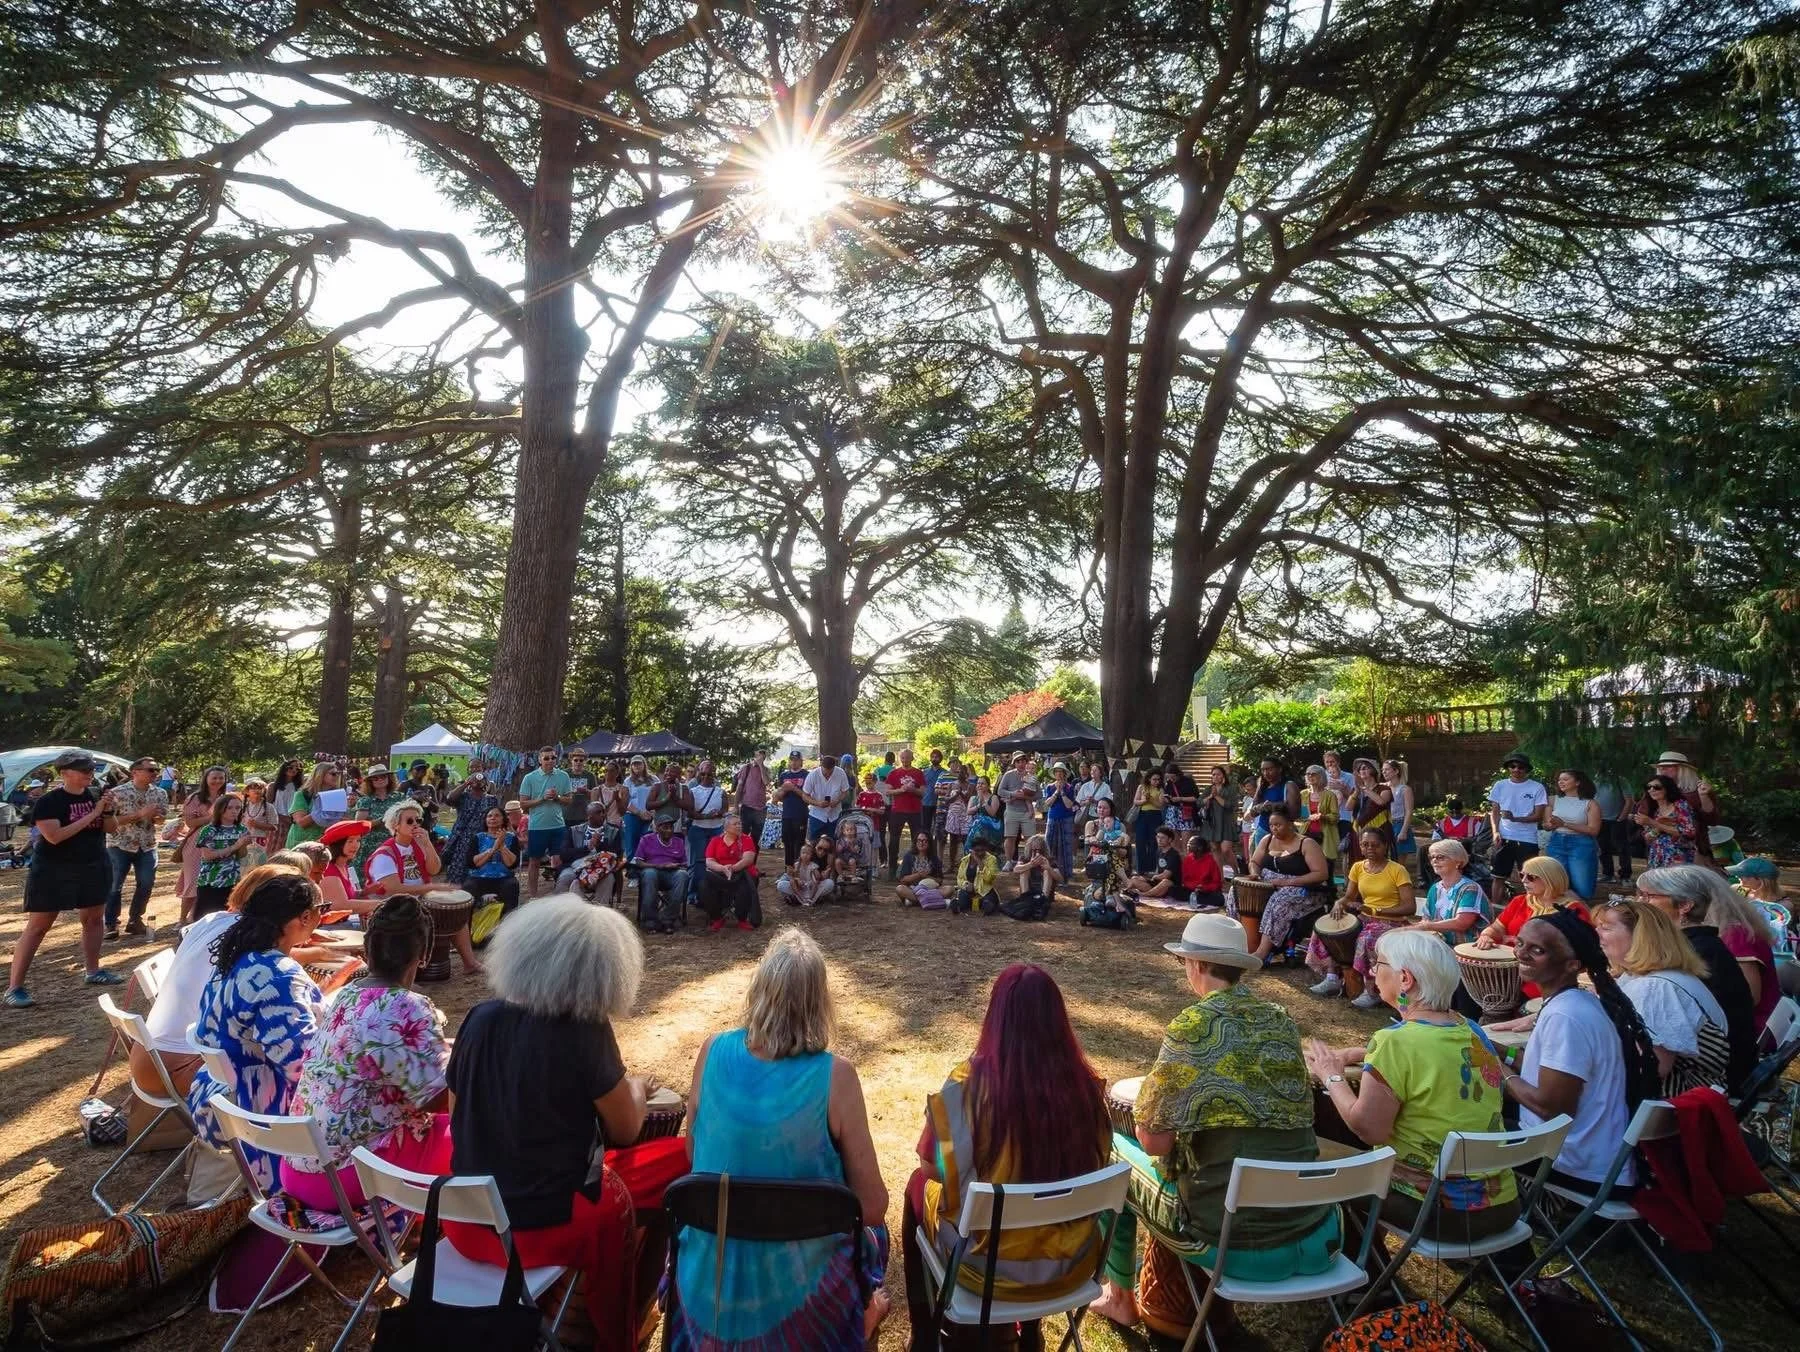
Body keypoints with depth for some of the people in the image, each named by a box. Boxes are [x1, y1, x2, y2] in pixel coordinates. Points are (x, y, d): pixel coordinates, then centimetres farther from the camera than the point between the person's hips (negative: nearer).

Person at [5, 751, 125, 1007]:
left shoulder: (94, 795, 1)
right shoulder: (48, 802, -15)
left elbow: (111, 827, 5)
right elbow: (54, 836, -25)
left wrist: (108, 809, -14)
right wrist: (92, 814, -26)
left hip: (93, 867, 6)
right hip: (54, 870, -6)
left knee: (94, 919, 13)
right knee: (37, 926, -2)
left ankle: (93, 971, 26)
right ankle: (14, 987, 4)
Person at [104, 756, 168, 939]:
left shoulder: (160, 794, 2)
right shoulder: (118, 792, -11)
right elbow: (110, 820, -15)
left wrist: (153, 816, -17)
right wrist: (139, 814, -24)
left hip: (147, 846, 4)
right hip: (120, 845, -4)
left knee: (146, 885, 6)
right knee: (114, 886, 3)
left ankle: (135, 921, 22)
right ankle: (111, 924, 15)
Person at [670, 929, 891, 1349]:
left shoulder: (713, 1052, -15)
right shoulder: (834, 1076, -24)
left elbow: (693, 1154, 1)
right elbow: (873, 1205, -16)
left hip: (708, 1284, 3)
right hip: (795, 1292, -3)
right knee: (871, 1230, 28)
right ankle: (861, 1314, 48)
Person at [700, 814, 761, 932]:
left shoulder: (746, 839, 6)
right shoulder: (715, 840, 9)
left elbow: (748, 859, -9)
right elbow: (709, 861, -1)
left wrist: (733, 868, -27)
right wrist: (723, 868, -21)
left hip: (741, 873, -1)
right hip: (719, 874, 1)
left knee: (745, 883, -35)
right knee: (706, 880, -29)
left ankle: (743, 919, -13)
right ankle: (717, 918, -12)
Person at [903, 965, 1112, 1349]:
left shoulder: (967, 1085, -24)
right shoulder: (1085, 1086, -15)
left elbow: (933, 1167, -10)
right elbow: (1093, 1165, 2)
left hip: (986, 1263, -3)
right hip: (1070, 1260, 3)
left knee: (919, 1186, 26)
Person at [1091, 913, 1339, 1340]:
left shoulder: (1193, 1024, -14)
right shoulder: (1282, 1021, 4)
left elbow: (1153, 1141, -12)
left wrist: (1144, 1103, 8)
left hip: (1236, 1247, -6)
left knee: (1111, 1149, 17)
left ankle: (1120, 1298, 31)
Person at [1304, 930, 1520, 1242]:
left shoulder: (1397, 1041, -21)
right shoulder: (1471, 1030, 3)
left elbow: (1367, 1128, -20)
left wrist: (1332, 1076, -5)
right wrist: (1357, 1055, 13)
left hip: (1441, 1211, -7)